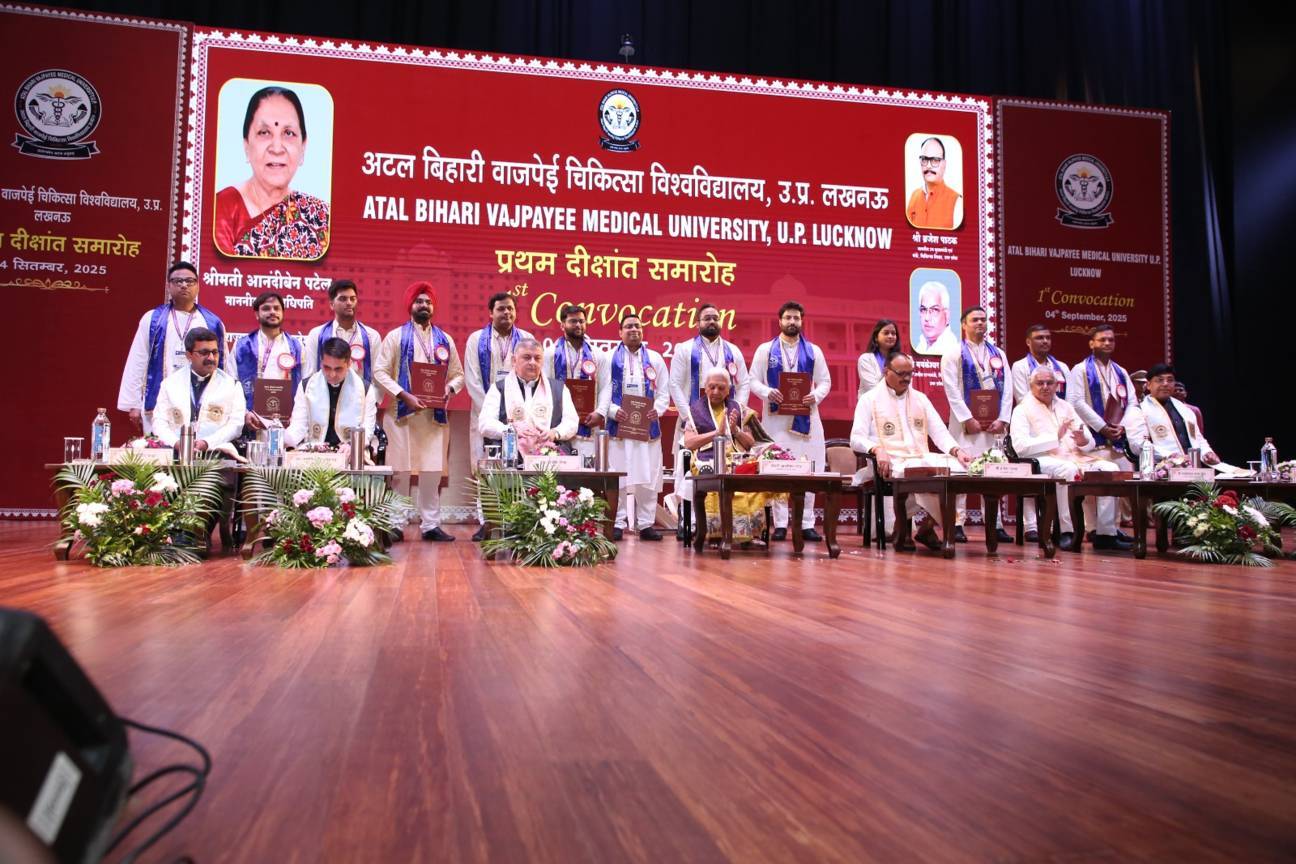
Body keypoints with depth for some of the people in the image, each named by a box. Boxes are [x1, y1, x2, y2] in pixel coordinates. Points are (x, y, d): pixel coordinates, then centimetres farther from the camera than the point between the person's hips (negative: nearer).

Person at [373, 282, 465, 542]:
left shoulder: (445, 340, 13)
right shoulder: (396, 336, 3)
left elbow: (458, 375, 14)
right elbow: (380, 372, -4)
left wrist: (449, 389, -8)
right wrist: (404, 396, -15)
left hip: (435, 413, 3)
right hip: (402, 412, -3)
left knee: (432, 471, 4)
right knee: (399, 470, 0)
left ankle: (430, 524, 10)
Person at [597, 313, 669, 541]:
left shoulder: (655, 359, 12)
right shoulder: (610, 359, 7)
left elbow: (664, 393, 9)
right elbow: (603, 391, 0)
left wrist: (657, 410, -10)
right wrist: (613, 410, -17)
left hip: (648, 426, 2)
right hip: (619, 425, -2)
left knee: (648, 477, 1)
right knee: (618, 477, -1)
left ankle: (645, 524, 9)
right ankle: (617, 523, 7)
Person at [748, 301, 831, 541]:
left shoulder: (814, 351, 12)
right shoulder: (765, 349, 8)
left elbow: (825, 381, 12)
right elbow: (753, 380, 5)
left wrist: (816, 395, -9)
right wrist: (768, 392, -15)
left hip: (806, 417, 1)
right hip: (776, 417, -1)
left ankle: (807, 524, 6)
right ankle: (780, 524, 4)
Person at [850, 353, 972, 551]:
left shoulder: (920, 398, 20)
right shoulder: (869, 399, 5)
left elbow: (939, 432, 14)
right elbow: (856, 439, -4)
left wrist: (957, 451, -6)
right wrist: (877, 449, -24)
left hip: (922, 459, 5)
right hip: (891, 464, -5)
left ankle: (927, 525, -8)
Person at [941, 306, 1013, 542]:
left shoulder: (998, 354, 16)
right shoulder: (954, 355, 2)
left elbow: (1007, 389, 10)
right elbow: (952, 391, -6)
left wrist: (1003, 419, -2)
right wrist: (968, 420, -13)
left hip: (994, 424, 4)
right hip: (966, 423, -4)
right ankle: (957, 524, -2)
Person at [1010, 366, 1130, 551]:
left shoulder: (1065, 407, 22)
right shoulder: (1022, 410, 5)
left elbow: (1090, 443, 18)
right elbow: (1020, 446, -13)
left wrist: (1083, 440, -8)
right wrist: (1056, 437, -18)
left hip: (1075, 457, 6)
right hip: (1044, 461, -6)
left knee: (1110, 469, -19)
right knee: (1069, 470, -37)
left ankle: (1106, 533, -17)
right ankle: (1067, 532, -28)